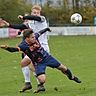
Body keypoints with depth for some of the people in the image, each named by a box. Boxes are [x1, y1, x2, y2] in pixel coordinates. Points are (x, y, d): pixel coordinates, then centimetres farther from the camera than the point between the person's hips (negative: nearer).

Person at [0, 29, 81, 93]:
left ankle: (72, 77, 49)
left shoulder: (34, 37, -16)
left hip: (46, 57, 5)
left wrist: (46, 29, 26)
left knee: (62, 67, 17)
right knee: (42, 80, -23)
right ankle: (41, 86, 17)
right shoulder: (23, 46, -29)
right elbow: (14, 49, -46)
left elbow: (39, 33, 7)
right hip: (38, 63, -4)